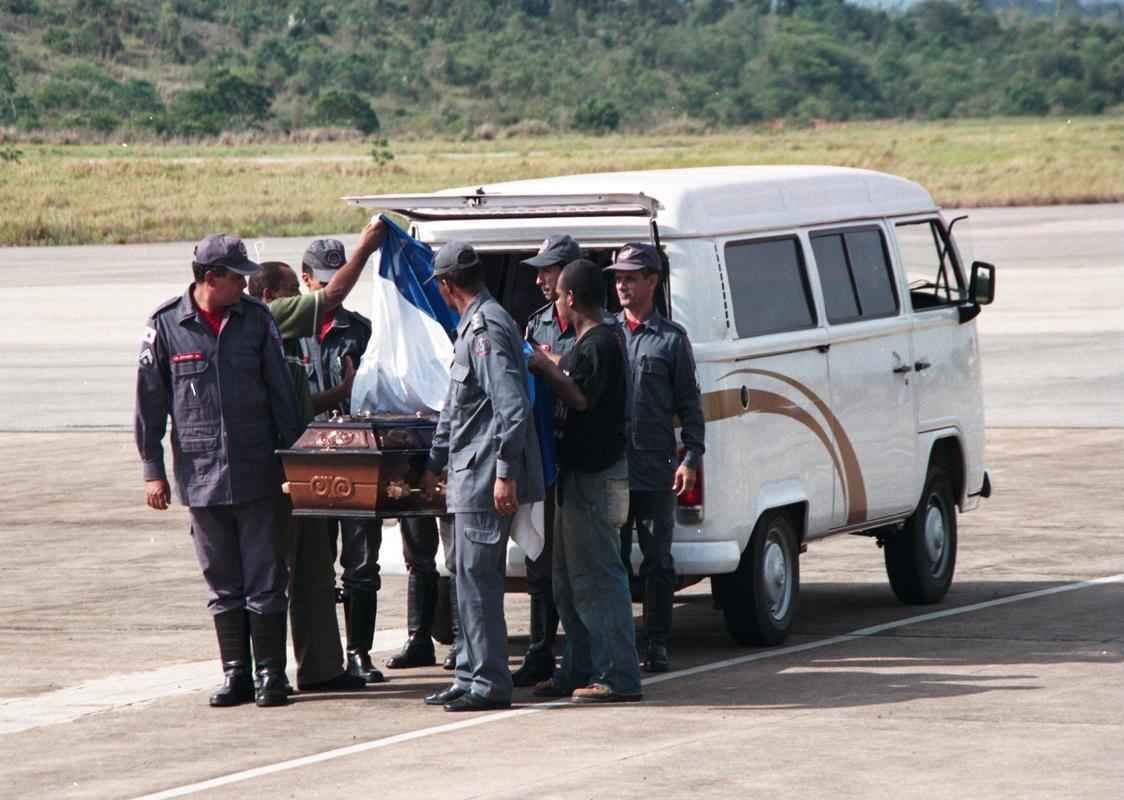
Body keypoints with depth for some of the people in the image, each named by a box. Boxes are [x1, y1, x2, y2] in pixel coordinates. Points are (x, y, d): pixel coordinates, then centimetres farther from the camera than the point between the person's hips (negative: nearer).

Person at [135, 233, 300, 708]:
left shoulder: (256, 320, 2)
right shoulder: (166, 326, -2)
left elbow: (281, 394, 8)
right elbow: (149, 402, 2)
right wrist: (152, 469, -1)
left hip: (257, 473, 0)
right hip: (200, 477, 0)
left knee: (264, 581, 0)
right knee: (223, 584, 8)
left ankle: (270, 673, 6)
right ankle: (235, 673, 15)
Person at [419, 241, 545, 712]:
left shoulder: (487, 328, -15)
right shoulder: (472, 326, 19)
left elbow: (512, 406, -22)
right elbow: (455, 406, 28)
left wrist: (505, 473, -24)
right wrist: (434, 465, 32)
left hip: (485, 478, -10)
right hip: (470, 476, 10)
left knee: (477, 579, -8)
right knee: (471, 580, 14)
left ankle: (489, 685, -5)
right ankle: (471, 677, 20)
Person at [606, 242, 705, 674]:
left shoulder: (671, 338, 3)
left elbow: (689, 404, 3)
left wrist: (691, 458, -7)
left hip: (655, 470, -2)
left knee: (657, 561, 2)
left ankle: (657, 645, 7)